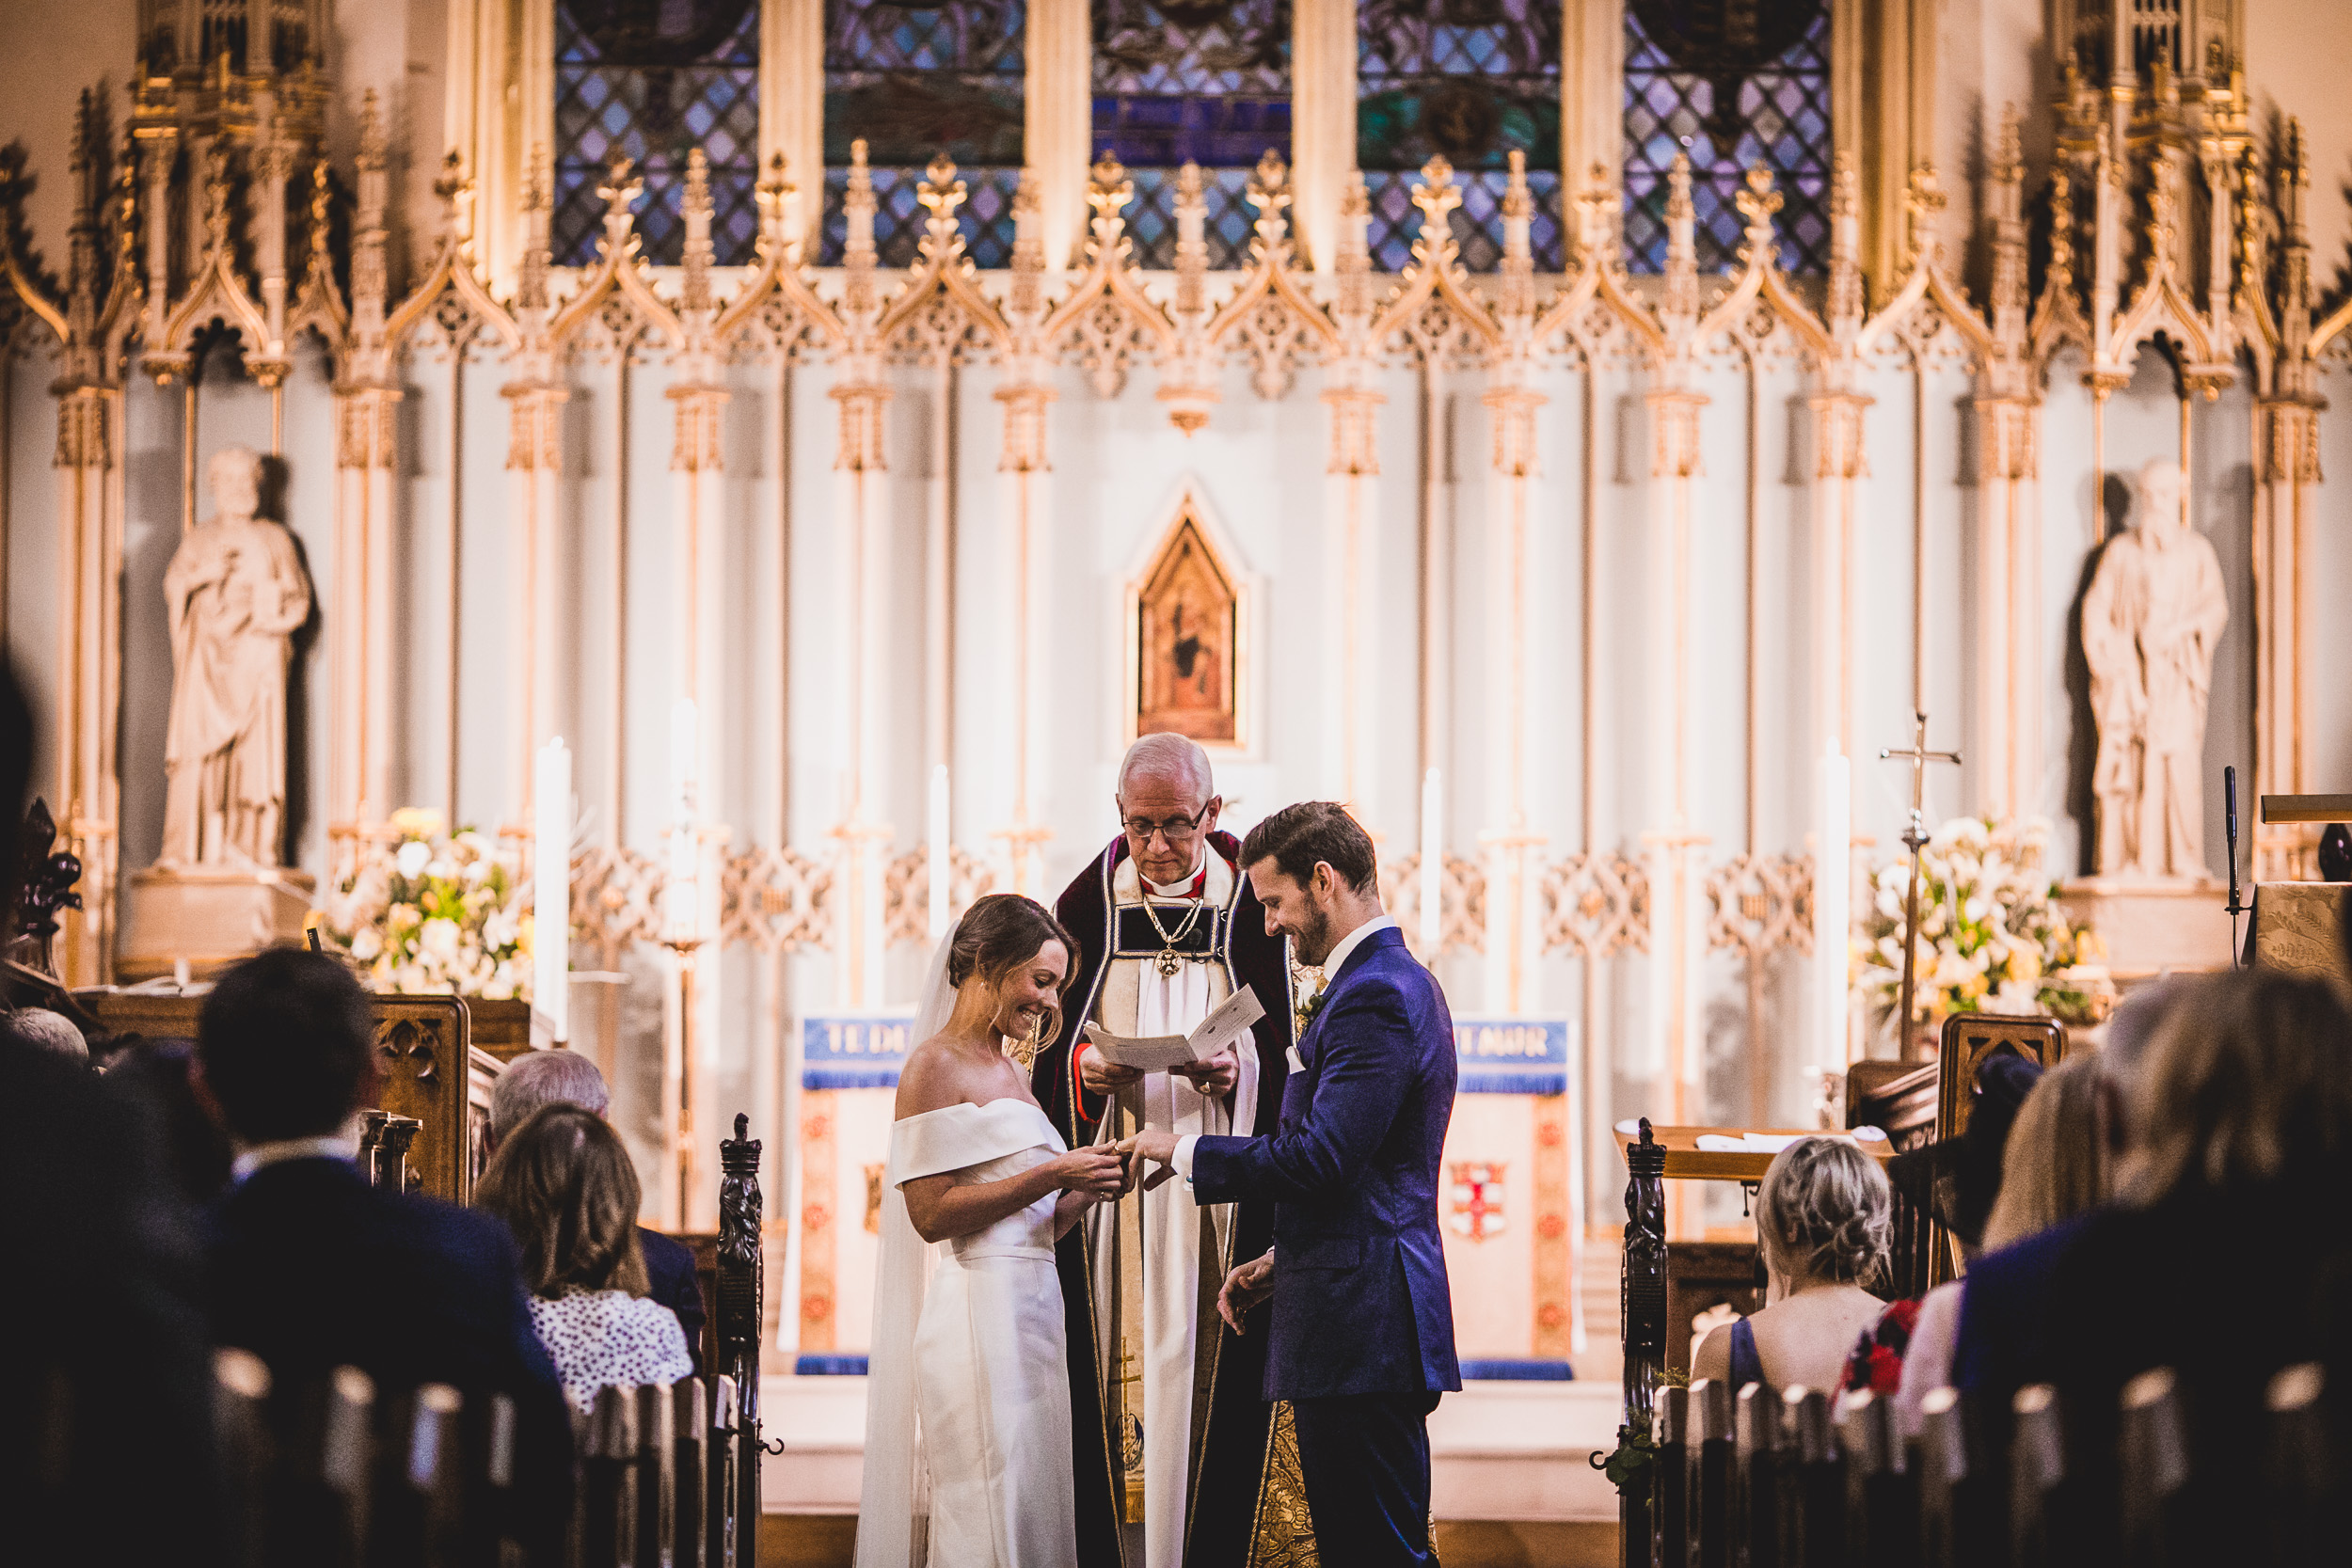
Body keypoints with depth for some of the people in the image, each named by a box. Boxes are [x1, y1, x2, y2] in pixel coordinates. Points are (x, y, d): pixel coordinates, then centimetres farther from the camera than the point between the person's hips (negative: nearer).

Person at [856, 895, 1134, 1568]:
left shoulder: (1008, 1073, 21)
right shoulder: (935, 1068, -6)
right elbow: (932, 1214, -15)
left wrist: (1090, 1187, 3)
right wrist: (1052, 1175, -15)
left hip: (1031, 1315, 9)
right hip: (979, 1316, -9)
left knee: (1036, 1508, 5)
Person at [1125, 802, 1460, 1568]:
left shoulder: (1375, 996, -15)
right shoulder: (1395, 981, 19)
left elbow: (1319, 1159, -22)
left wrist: (1184, 1151, -11)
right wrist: (1280, 1261, 17)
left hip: (1359, 1325, -11)